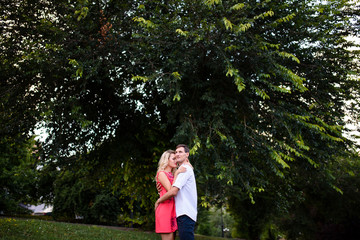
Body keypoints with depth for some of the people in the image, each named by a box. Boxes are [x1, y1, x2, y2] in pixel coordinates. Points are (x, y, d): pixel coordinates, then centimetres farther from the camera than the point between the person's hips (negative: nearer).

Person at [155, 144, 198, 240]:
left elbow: (173, 191, -18)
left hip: (185, 214, -10)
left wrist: (158, 201, -2)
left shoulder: (185, 169, -8)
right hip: (184, 213, 10)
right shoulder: (188, 169, 23)